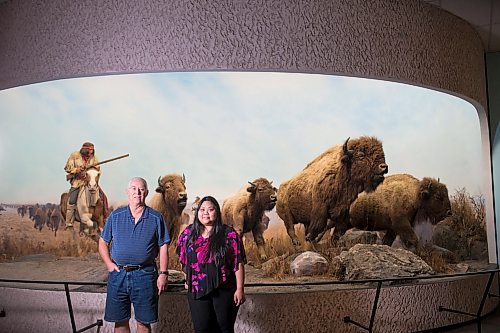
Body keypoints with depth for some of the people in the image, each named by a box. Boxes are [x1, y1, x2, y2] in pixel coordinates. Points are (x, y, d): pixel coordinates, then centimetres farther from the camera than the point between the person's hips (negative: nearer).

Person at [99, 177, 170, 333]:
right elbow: (103, 242, 12)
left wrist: (163, 273, -5)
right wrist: (109, 264, -1)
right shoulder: (115, 216, 6)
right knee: (120, 321, 10)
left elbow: (163, 247, 1)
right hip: (118, 274, 2)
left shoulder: (156, 218, 1)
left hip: (145, 275, -2)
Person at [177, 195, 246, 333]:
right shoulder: (189, 233, 6)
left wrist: (240, 289, -11)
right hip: (197, 290, 2)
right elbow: (183, 259, 20)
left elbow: (238, 263, -7)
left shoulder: (229, 234, -4)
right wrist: (188, 279, 18)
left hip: (224, 290, -2)